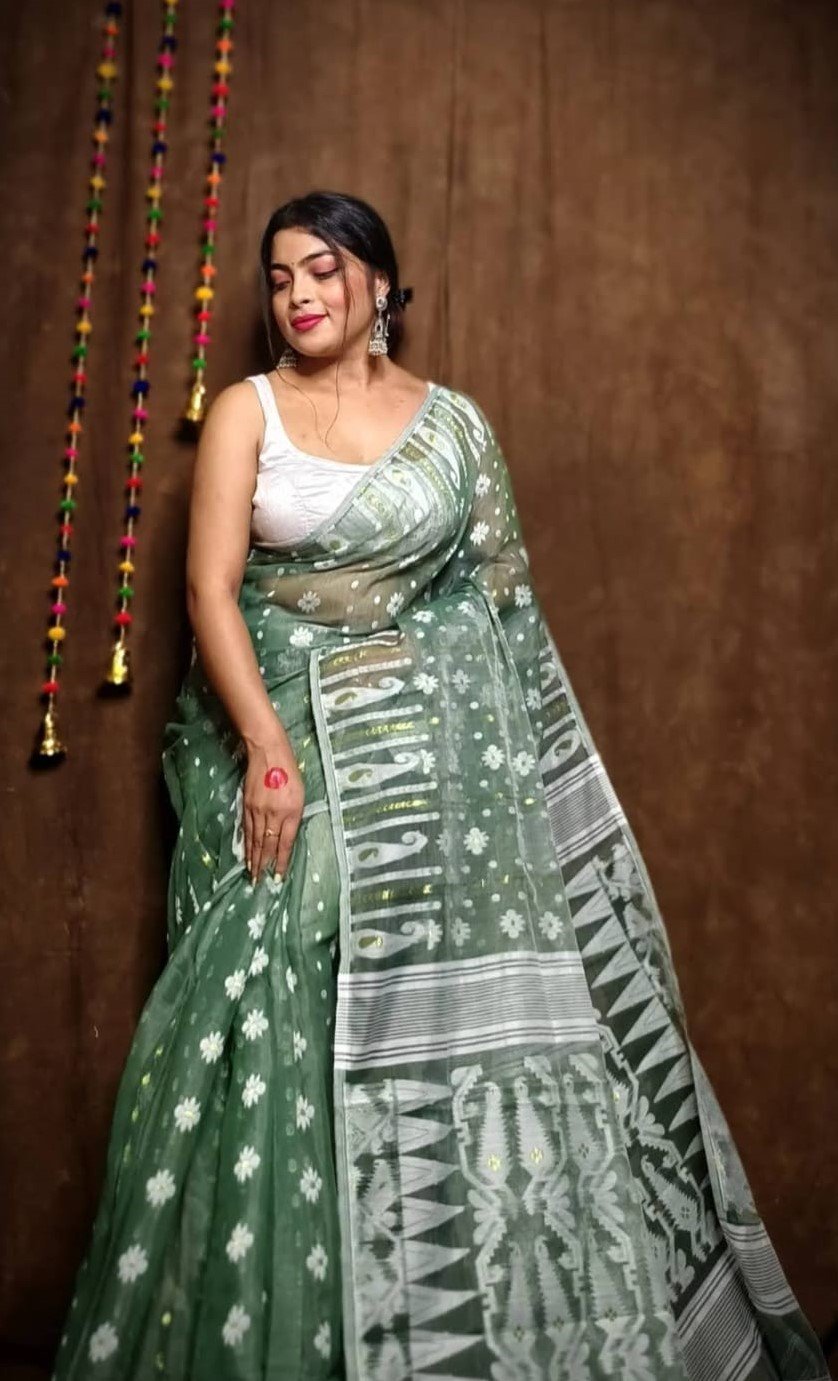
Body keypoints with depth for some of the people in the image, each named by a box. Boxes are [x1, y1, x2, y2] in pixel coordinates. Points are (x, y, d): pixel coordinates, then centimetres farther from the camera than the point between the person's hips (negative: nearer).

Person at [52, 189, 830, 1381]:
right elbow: (212, 587, -5)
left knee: (468, 1003, -1)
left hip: (442, 750, 1)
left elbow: (507, 606, 11)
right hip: (288, 738, -1)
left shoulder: (455, 421, 9)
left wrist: (532, 765, 6)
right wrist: (268, 751, -18)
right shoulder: (248, 410, 5)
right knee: (288, 1027, -3)